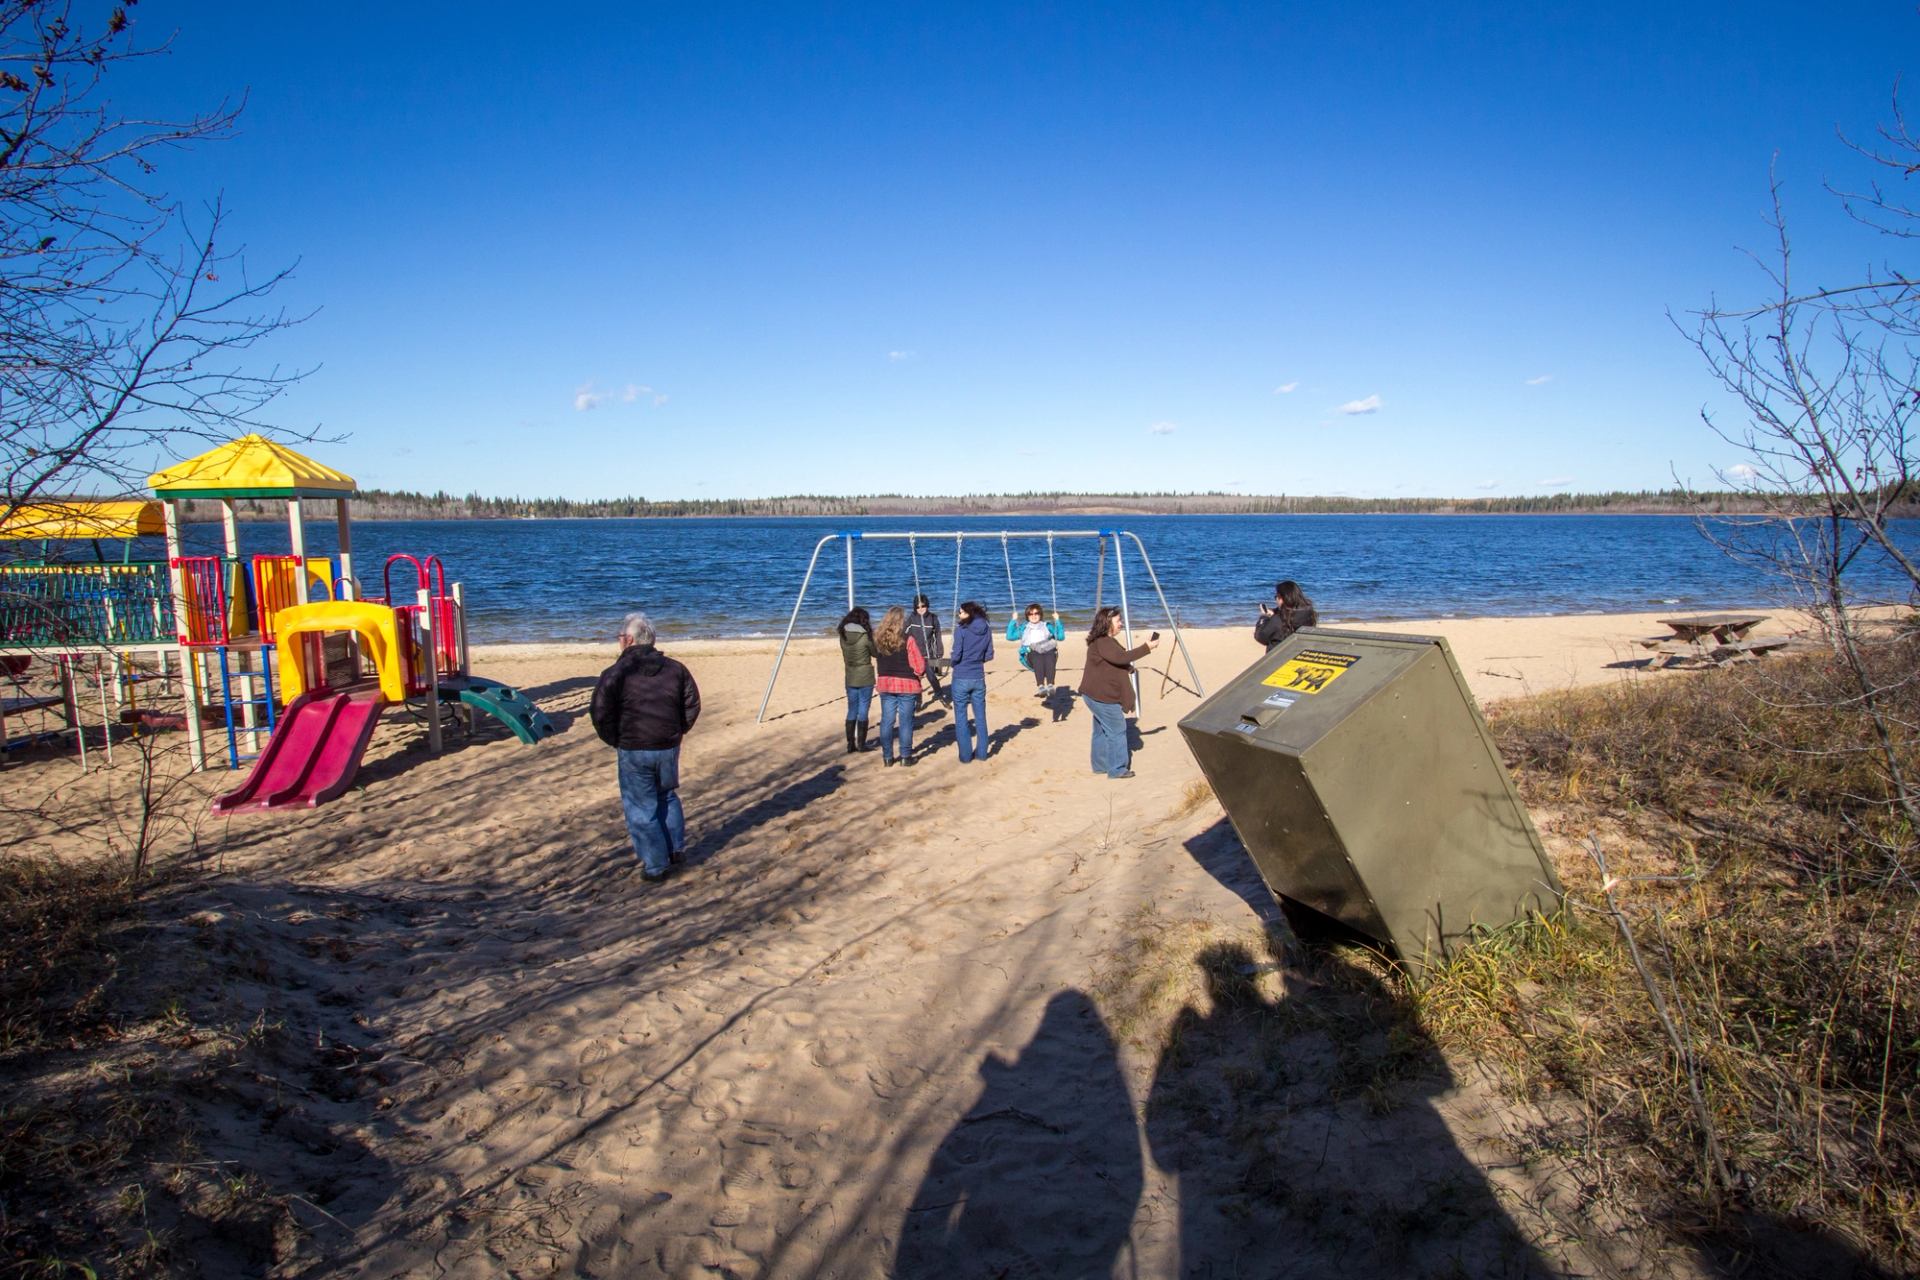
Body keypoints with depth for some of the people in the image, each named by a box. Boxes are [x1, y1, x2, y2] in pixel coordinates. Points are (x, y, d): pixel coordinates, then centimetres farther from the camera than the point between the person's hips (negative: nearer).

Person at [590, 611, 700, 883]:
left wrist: (616, 741, 2)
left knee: (641, 808, 6)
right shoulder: (675, 669, 4)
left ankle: (655, 866, 10)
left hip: (634, 750, -5)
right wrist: (676, 733, 12)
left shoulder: (615, 673, -11)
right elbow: (692, 705, 6)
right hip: (669, 748, 5)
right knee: (667, 796, 25)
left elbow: (601, 714, -12)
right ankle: (676, 849, 29)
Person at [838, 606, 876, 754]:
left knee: (851, 711, 11)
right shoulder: (865, 637, -14)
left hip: (850, 679, 5)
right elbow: (875, 653, -1)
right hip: (865, 679, -4)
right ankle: (861, 744, 8)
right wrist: (873, 634, 9)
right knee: (863, 711, 3)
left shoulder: (843, 636, -1)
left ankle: (850, 744, 13)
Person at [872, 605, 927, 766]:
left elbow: (876, 662, 8)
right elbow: (920, 666, -14)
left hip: (885, 684, 4)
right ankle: (905, 756, 11)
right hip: (907, 685, -4)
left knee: (886, 721, 10)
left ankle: (887, 756, 15)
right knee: (905, 722, 6)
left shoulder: (878, 639, -2)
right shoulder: (908, 639, -15)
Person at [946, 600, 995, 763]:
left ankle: (966, 755, 7)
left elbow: (956, 655, -16)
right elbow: (989, 656, 6)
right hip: (979, 677, 4)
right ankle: (981, 753, 19)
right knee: (980, 716, 13)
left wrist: (954, 664, 4)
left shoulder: (961, 630, -13)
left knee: (961, 718, 5)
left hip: (961, 678, -4)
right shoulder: (987, 630, 2)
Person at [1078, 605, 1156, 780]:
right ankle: (1117, 769, 3)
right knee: (1117, 731, -3)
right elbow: (1121, 658, -32)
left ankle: (1100, 765, 26)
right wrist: (1147, 647, -32)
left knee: (1102, 730, 17)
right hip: (1103, 697, -11)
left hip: (1099, 695, 11)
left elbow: (1117, 663, 22)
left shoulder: (1105, 641, 14)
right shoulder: (1102, 643, -20)